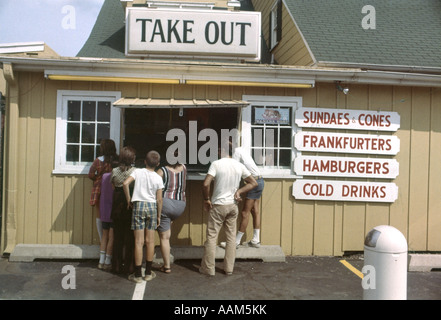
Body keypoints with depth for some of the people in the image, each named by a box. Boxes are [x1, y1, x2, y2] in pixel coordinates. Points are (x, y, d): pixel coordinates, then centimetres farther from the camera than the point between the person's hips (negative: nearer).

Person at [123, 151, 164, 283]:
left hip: (138, 205, -1)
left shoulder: (138, 172, -1)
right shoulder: (158, 178, 2)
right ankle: (148, 272, 18)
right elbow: (159, 199, 1)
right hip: (152, 206, 1)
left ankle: (138, 275, 5)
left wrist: (128, 199, -1)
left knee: (139, 242, 1)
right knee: (150, 241, 10)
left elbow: (125, 183, -14)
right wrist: (158, 215, 12)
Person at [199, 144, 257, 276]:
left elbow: (206, 184, -21)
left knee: (211, 237, 5)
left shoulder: (216, 164, -13)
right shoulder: (239, 166, 1)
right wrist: (239, 191, 0)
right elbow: (253, 183, 6)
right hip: (233, 206, 4)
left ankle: (208, 268, 10)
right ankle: (229, 268, 17)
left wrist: (206, 199, -7)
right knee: (231, 237, 12)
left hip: (218, 206, -4)